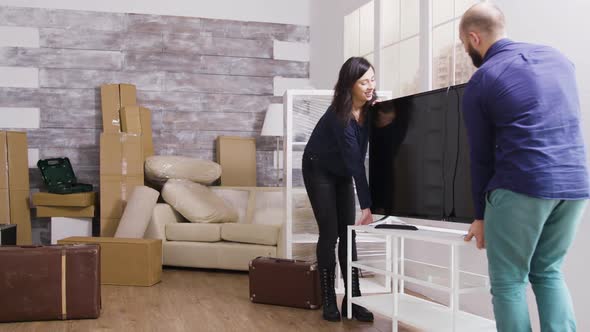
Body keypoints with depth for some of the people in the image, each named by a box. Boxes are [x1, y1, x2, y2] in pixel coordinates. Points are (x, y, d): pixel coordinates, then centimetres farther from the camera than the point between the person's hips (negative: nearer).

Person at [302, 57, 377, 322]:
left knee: (348, 233, 1)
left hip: (342, 173, 6)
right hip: (319, 170, -6)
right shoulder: (339, 115, -31)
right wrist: (366, 205, -36)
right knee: (330, 233, -8)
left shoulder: (371, 108, -11)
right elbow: (355, 159, -35)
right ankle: (329, 301, 2)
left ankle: (352, 299, 4)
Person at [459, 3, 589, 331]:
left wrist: (481, 215, 13)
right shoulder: (556, 56, 17)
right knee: (548, 272, 19)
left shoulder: (479, 83, 0)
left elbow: (482, 155, 3)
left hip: (521, 186, -6)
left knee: (508, 281, 7)